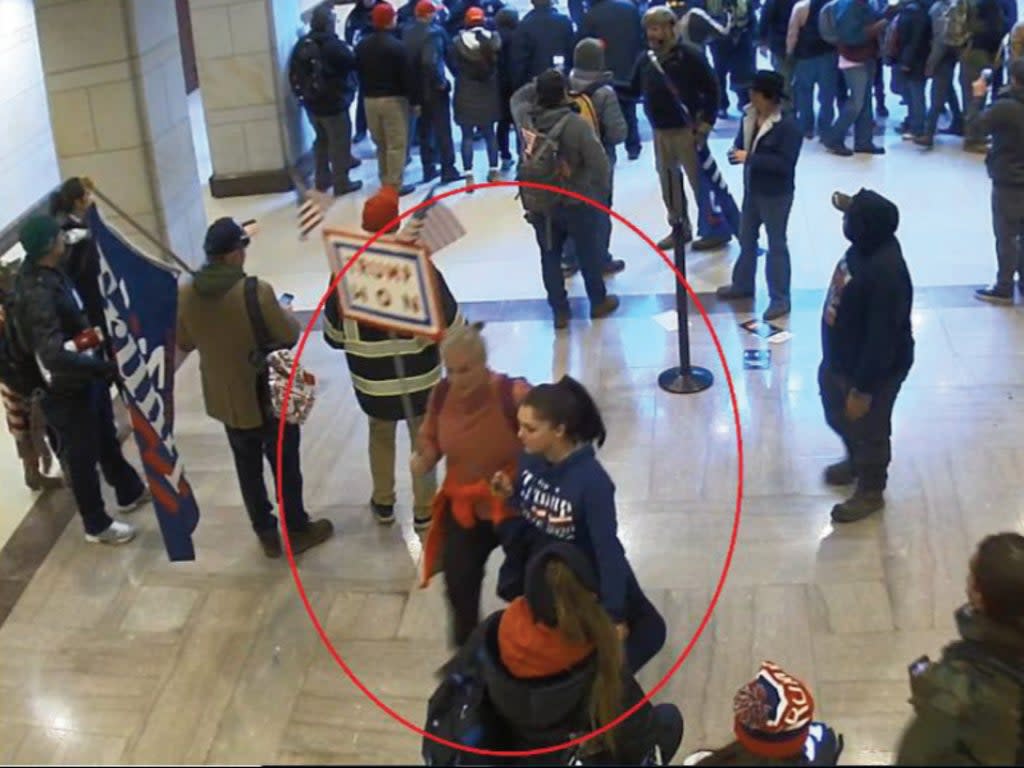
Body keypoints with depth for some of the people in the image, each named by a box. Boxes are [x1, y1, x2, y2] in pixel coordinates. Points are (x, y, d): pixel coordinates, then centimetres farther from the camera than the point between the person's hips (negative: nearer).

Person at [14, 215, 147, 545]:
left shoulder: (52, 274, -2)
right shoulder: (37, 294, -30)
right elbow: (54, 356, -37)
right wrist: (106, 368, -31)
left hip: (87, 378, 9)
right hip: (67, 389, -9)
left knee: (107, 438, 27)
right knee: (82, 456, 10)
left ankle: (130, 492, 49)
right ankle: (97, 525, 28)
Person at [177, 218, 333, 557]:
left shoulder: (185, 295, -10)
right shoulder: (256, 290, -26)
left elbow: (184, 343, 5)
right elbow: (289, 336, -15)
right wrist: (287, 315, 6)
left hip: (225, 400, 5)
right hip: (269, 397, -4)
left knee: (248, 468, 20)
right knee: (286, 466, 15)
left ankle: (266, 534, 33)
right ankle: (298, 530, 30)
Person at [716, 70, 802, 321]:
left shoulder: (788, 126, -23)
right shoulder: (750, 117, 0)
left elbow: (785, 163, -28)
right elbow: (740, 144, 11)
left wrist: (750, 158, -28)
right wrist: (736, 153, -14)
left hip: (776, 195, -8)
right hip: (751, 190, 8)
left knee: (776, 245, 2)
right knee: (747, 239, 21)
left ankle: (780, 299, 11)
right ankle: (742, 284, 40)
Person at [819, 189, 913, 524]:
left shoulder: (885, 274, -40)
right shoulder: (868, 244, -13)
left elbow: (882, 341, -33)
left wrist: (863, 390, -26)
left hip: (873, 370, -10)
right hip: (840, 359, 10)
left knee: (867, 430, 16)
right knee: (840, 418, 32)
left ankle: (870, 491, 42)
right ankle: (855, 462, 62)